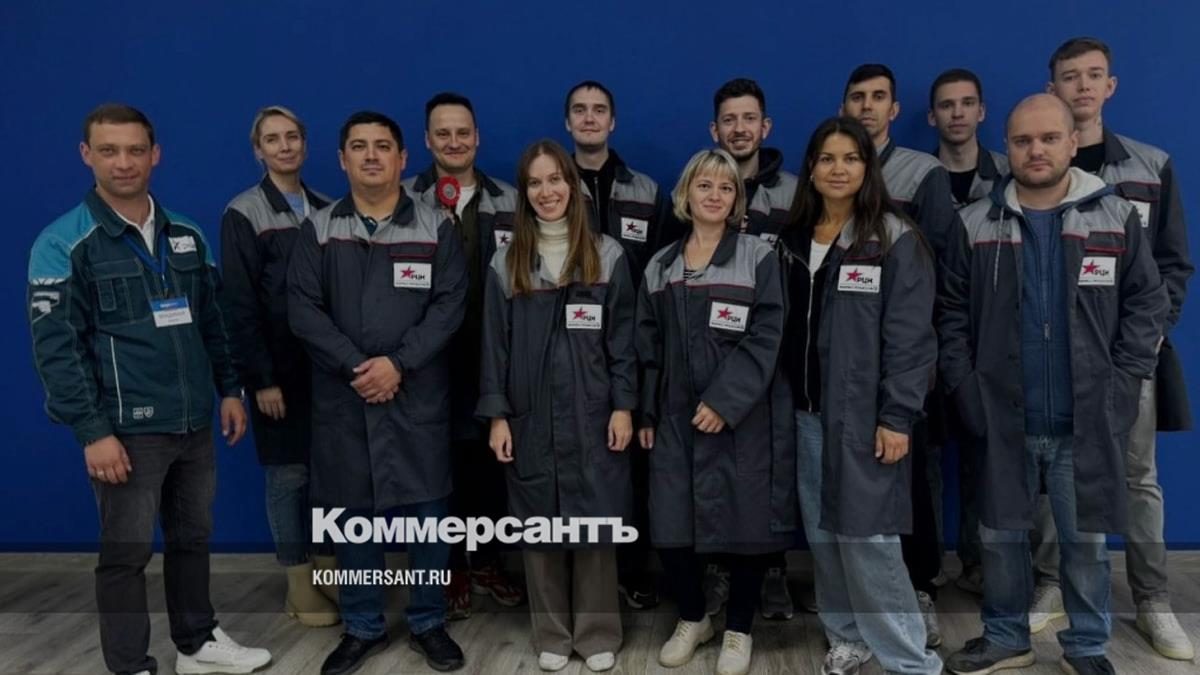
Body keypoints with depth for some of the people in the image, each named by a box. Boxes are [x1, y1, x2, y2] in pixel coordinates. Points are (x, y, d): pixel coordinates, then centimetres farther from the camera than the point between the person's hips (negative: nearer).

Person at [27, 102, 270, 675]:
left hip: (195, 423, 5)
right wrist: (92, 432, -16)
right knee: (126, 552, 5)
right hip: (126, 430, -5)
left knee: (193, 537, 16)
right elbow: (55, 347, -11)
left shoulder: (186, 236, 9)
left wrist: (230, 390, 10)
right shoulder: (63, 244, -8)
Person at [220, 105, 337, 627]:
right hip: (281, 366, -4)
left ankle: (329, 566, 25)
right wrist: (261, 378, -13)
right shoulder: (243, 214, -4)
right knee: (288, 472, 3)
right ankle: (298, 584, 16)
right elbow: (239, 304, -9)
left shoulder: (326, 209, 10)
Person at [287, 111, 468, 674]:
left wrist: (398, 363, -15)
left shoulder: (437, 228, 3)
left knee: (426, 511, 6)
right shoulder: (317, 230, 5)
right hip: (342, 399, 1)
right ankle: (362, 627, 27)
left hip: (418, 397, -1)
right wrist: (356, 366, -14)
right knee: (351, 514, 10)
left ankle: (428, 623, 24)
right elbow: (302, 309, -3)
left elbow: (450, 305, -5)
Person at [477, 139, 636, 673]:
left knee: (595, 522, 4)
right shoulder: (506, 263, 5)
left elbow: (623, 337, 0)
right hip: (531, 416, 1)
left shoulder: (607, 255, 2)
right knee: (540, 524, 8)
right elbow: (495, 342, 3)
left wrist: (623, 406, -6)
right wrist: (496, 414, -2)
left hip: (591, 414, -1)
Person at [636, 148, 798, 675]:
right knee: (670, 526, 4)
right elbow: (649, 346, 12)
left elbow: (764, 338, -10)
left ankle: (738, 629, 25)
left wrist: (724, 401, -18)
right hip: (676, 417, 4)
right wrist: (645, 412, 7)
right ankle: (692, 618, 29)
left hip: (744, 418, -3)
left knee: (746, 525, 4)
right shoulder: (660, 265, 11)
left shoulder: (758, 258, -2)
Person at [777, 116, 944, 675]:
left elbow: (909, 336, -11)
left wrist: (897, 417, -15)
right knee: (821, 532, 12)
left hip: (864, 414, -6)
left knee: (866, 536, -6)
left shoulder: (895, 240, -7)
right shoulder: (792, 238, 10)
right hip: (806, 412, 6)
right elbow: (782, 326, 12)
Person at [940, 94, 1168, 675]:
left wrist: (1122, 384, -5)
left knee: (1087, 540, 10)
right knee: (1000, 536, 12)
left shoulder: (1115, 218, 1)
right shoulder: (976, 225, 2)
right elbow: (952, 312, 5)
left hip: (1087, 421, 0)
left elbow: (1148, 303, 4)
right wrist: (965, 388, -3)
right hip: (1002, 418, 1)